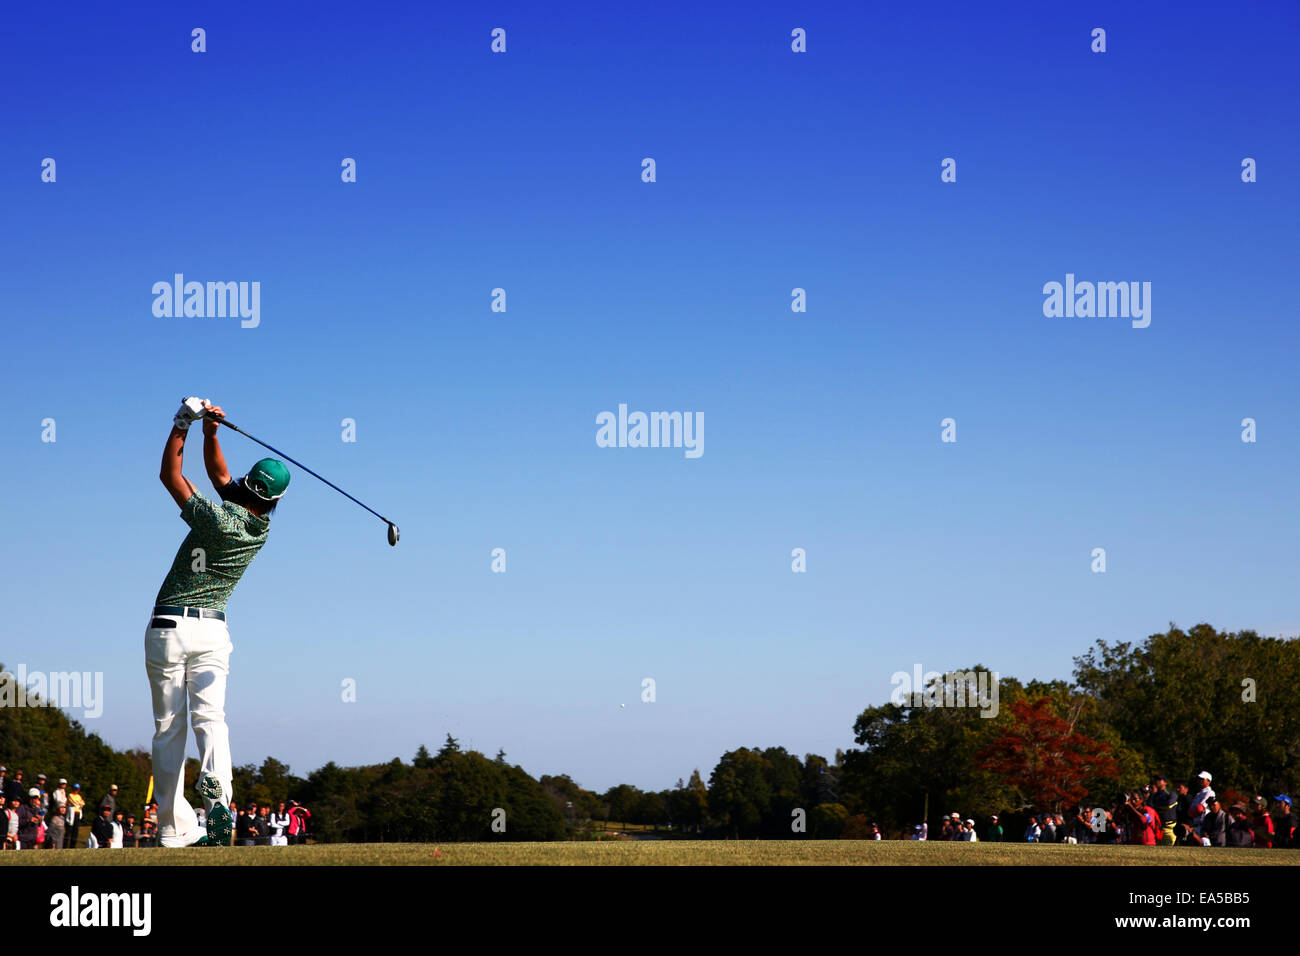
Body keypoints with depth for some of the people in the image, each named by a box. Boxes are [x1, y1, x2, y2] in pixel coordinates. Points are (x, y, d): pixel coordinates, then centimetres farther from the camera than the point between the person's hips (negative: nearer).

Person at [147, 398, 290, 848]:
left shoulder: (217, 519, -18)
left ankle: (174, 826, 2)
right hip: (212, 629, 4)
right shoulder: (261, 526, 0)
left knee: (168, 727, 2)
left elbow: (170, 474, -6)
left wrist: (184, 422, -1)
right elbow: (219, 474, 13)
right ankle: (216, 790, -35)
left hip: (168, 627, -3)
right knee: (209, 716, -6)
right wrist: (210, 431, 2)